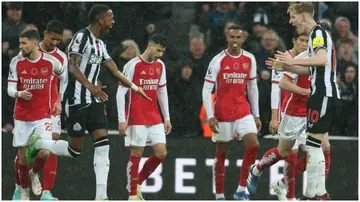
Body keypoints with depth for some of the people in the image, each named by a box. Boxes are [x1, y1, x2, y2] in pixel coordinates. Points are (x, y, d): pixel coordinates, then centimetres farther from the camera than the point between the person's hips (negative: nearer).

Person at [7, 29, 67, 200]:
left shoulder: (51, 62, -6)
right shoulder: (16, 62, -5)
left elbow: (64, 77, 15)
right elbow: (10, 89, -5)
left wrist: (60, 98, 15)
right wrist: (19, 93, -27)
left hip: (42, 115, -1)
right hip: (22, 117, 1)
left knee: (44, 153, -15)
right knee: (23, 156, 3)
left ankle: (34, 174, 18)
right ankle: (23, 189, 24)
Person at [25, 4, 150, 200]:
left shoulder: (99, 44, 15)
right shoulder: (82, 37, -12)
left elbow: (115, 71, 22)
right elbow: (73, 67, -22)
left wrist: (135, 88, 23)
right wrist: (90, 86, -35)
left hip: (94, 101, 8)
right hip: (77, 101, -8)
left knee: (102, 145, -4)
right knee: (75, 150, -1)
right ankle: (38, 143, 24)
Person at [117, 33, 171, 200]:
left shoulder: (160, 66, 10)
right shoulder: (133, 65, -10)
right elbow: (120, 93, -10)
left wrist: (167, 118, 15)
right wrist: (122, 120, -14)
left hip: (155, 118, 6)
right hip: (137, 118, -6)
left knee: (161, 153, -2)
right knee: (136, 154, -3)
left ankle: (138, 183, 16)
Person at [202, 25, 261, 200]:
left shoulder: (249, 59, 4)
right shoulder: (218, 61, -8)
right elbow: (206, 90, -8)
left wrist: (256, 115, 12)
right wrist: (210, 117, -15)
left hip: (243, 112, 3)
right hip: (222, 113, -3)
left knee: (253, 146, -14)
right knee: (221, 154, 3)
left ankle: (241, 190, -4)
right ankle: (219, 196, 12)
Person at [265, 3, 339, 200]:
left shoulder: (318, 32, -10)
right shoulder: (316, 34, 20)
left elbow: (322, 59, -28)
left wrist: (293, 61, -24)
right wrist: (285, 67, 16)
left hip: (324, 95, -10)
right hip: (324, 95, 10)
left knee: (312, 146, -10)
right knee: (315, 146, 12)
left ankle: (312, 193, -10)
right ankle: (320, 193, 13)